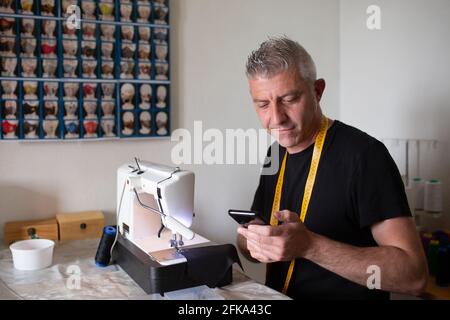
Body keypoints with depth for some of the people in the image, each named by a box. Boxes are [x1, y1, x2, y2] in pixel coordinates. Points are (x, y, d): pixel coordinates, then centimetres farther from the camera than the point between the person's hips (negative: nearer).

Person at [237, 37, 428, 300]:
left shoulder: (363, 154, -14)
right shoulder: (275, 155, 6)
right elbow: (247, 243, 14)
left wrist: (308, 246, -27)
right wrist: (251, 242, -9)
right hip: (275, 295, 5)